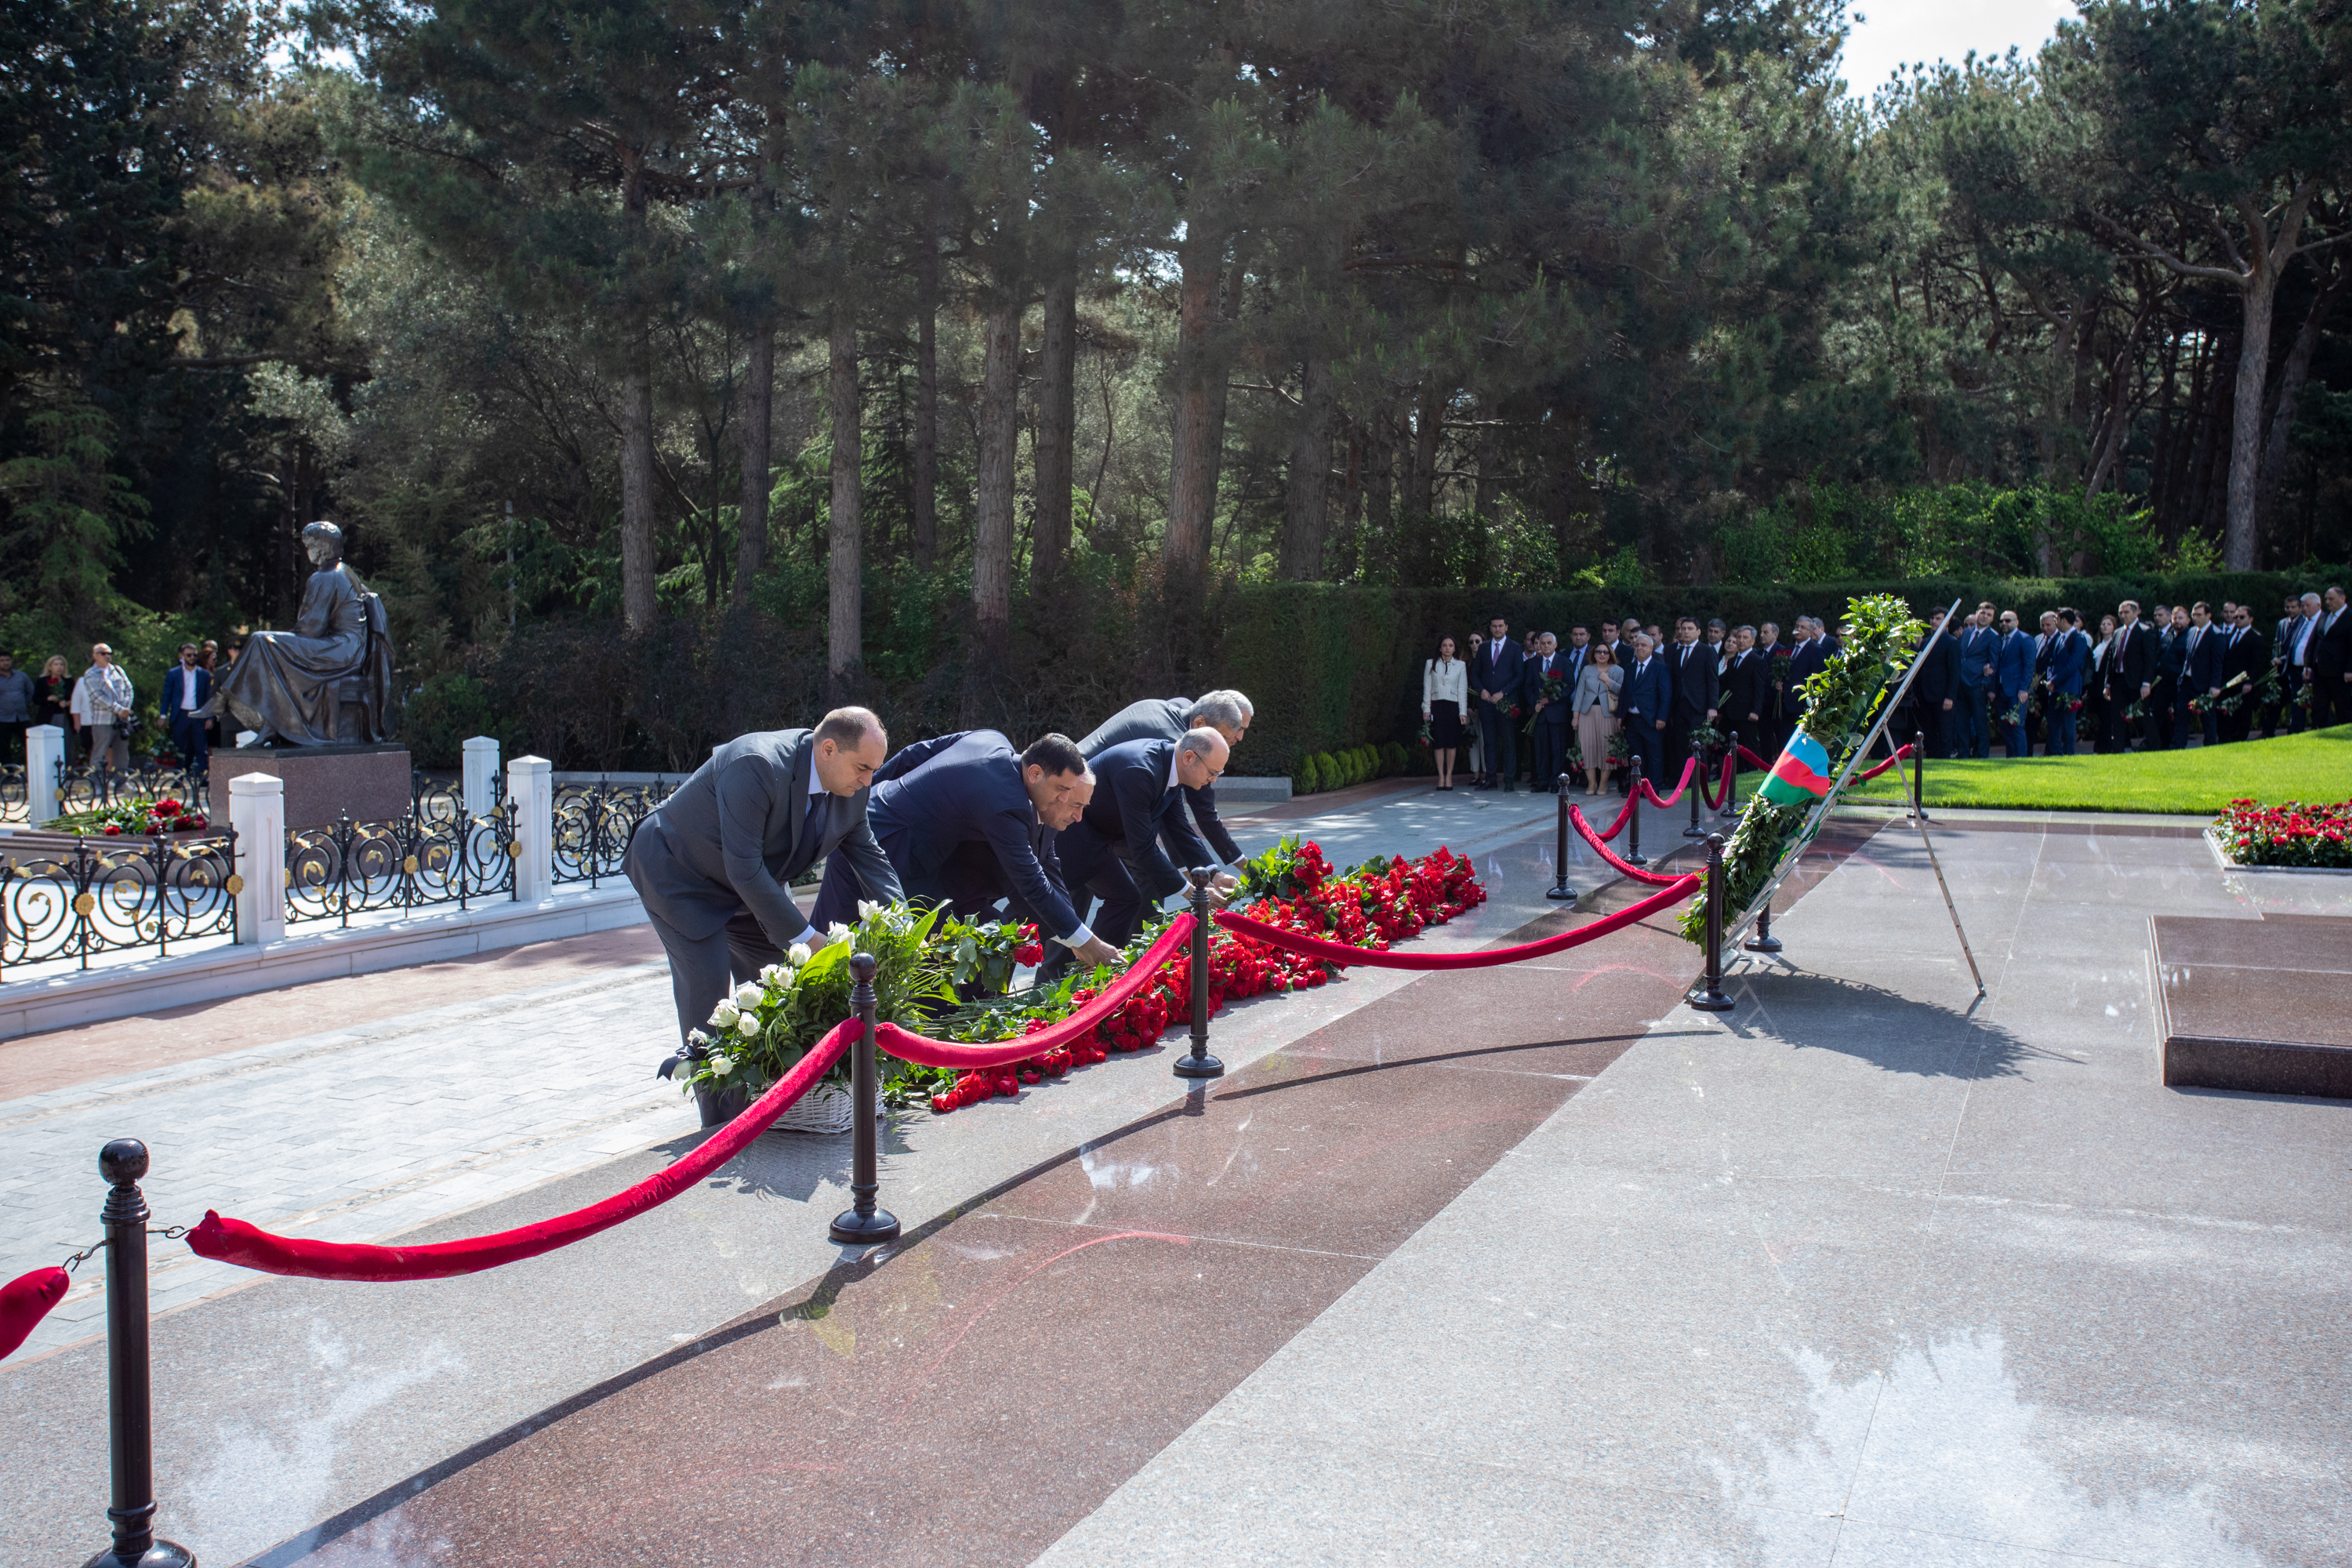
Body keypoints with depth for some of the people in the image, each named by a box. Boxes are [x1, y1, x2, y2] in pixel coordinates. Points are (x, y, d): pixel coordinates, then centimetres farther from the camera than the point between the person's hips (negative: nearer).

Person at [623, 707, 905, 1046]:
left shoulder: (851, 791, -12)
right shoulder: (756, 766, -36)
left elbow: (869, 856, 1)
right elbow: (744, 867, -36)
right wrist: (803, 937, -32)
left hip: (753, 881, 8)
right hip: (677, 874, -8)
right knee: (708, 981, -15)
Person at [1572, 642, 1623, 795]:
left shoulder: (1617, 671, 6)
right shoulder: (1587, 670, 13)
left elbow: (1623, 691, -5)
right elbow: (1580, 692, 10)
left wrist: (1608, 681, -11)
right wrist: (1575, 715, 4)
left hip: (1607, 714, -2)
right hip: (1588, 713, 2)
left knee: (1606, 746, -3)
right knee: (1588, 745, -4)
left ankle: (1603, 783, 6)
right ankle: (1591, 782, 4)